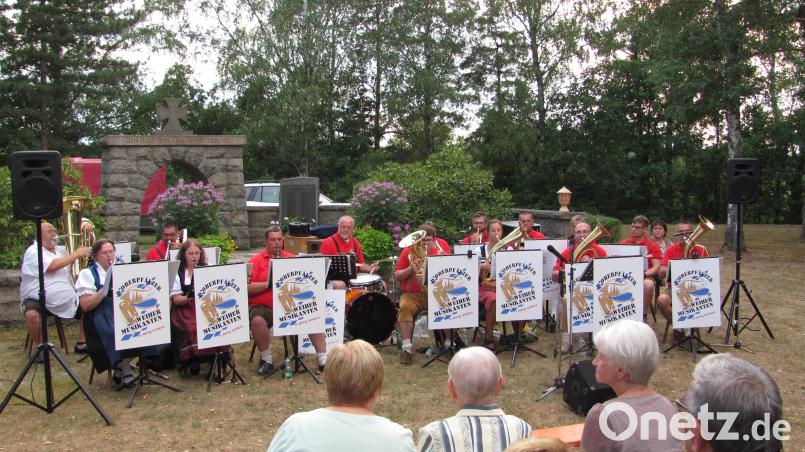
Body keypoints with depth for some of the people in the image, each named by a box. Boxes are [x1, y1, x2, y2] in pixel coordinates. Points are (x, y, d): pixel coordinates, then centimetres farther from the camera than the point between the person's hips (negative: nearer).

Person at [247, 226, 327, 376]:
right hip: (263, 307, -3)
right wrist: (269, 283, -19)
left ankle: (324, 360, -11)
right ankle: (266, 360, -11)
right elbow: (248, 288, -7)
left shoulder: (292, 258, 12)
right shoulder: (255, 261, 3)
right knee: (257, 321, -34)